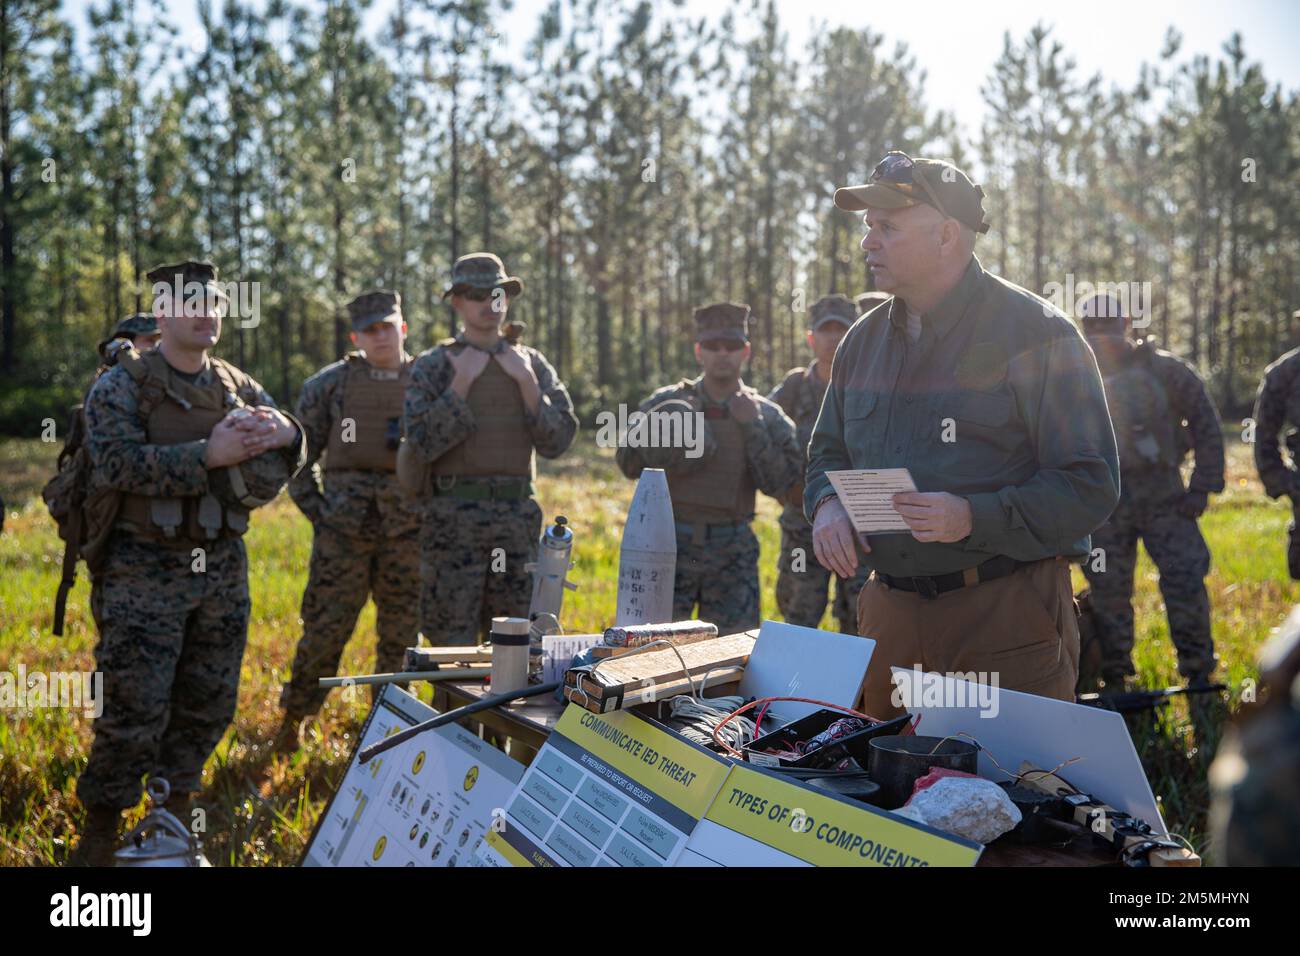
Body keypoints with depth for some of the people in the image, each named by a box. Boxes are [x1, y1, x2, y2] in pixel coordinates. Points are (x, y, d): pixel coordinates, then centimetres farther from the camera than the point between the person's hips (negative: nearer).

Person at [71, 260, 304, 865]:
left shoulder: (238, 388, 11)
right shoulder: (121, 387, -5)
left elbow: (277, 470, 12)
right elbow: (117, 462, -20)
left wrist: (285, 434, -12)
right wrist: (208, 456, -25)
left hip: (223, 570, 5)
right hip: (144, 572, -5)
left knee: (208, 705, 11)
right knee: (135, 709, -5)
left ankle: (174, 812, 28)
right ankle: (99, 834, 11)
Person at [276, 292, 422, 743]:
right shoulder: (330, 384, 4)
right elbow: (299, 452, 7)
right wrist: (314, 510, 2)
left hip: (407, 532, 2)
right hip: (343, 529, -2)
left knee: (401, 634, 7)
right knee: (325, 629, -1)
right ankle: (292, 719, 15)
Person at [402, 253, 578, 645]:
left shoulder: (532, 364, 11)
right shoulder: (433, 366, 2)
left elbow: (558, 440, 2)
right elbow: (421, 443, -10)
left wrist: (527, 382, -7)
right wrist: (461, 383, -13)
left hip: (517, 516, 3)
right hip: (454, 518, -3)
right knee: (452, 643, -1)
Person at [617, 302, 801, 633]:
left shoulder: (766, 414, 4)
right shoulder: (668, 403, 3)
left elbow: (779, 483, -6)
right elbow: (628, 463, 2)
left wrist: (753, 425, -12)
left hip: (733, 548, 1)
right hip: (672, 543, -1)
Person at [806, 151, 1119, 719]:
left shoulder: (1034, 333, -8)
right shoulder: (864, 341, 11)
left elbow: (1091, 485, -13)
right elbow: (828, 453, 22)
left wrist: (975, 517, -24)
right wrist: (828, 504, -1)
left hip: (1007, 610, -6)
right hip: (891, 613, 6)